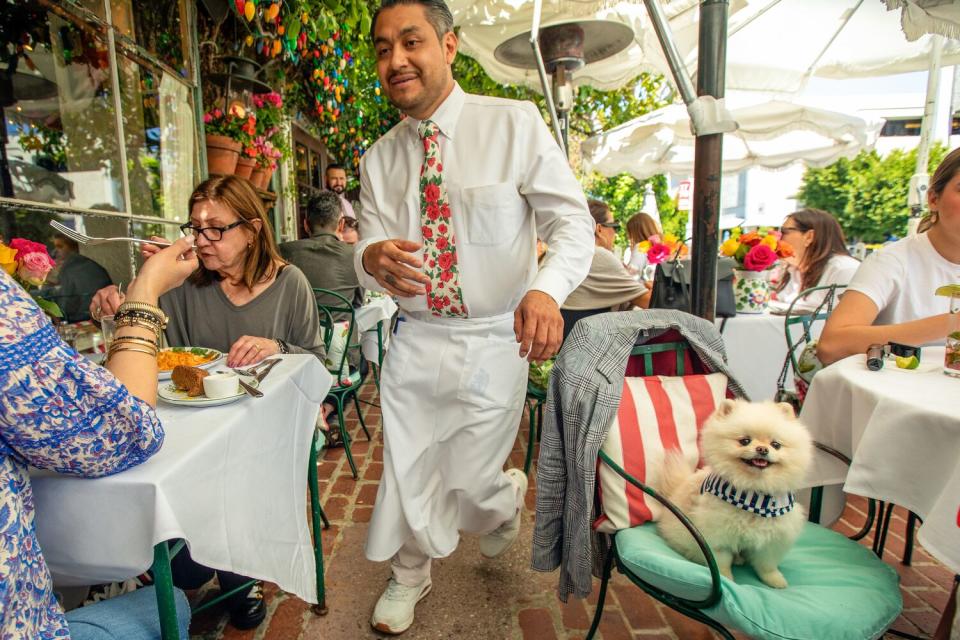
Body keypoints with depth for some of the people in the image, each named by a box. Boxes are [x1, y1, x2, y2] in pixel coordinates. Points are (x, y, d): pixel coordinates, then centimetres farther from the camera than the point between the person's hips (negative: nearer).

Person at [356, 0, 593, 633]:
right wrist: (373, 257, -24)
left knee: (468, 487, 3)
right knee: (405, 480, 13)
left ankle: (508, 491, 44)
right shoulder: (379, 158, 5)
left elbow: (573, 220, -11)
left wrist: (547, 288, -32)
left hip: (492, 343, -3)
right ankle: (408, 576, 45)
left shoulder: (515, 123, -7)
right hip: (416, 340, 4)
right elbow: (370, 247, 3)